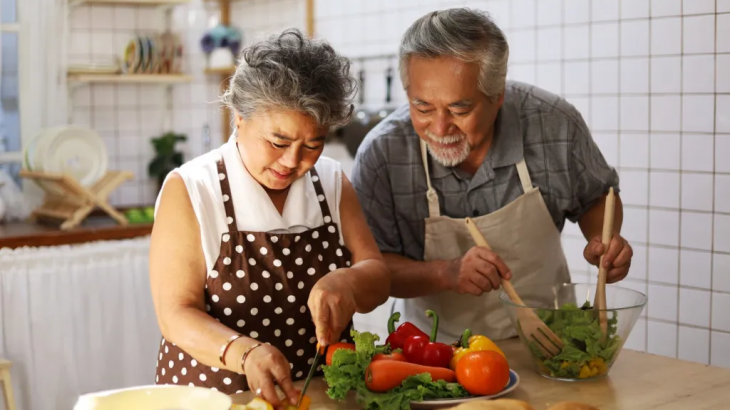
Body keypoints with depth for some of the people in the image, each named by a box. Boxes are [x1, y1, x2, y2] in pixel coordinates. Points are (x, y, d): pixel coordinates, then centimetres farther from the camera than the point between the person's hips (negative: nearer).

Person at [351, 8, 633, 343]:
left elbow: (596, 197, 7)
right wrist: (446, 273, -27)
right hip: (437, 346, 0)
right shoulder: (381, 153, -17)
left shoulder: (556, 125, -13)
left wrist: (604, 240, -14)